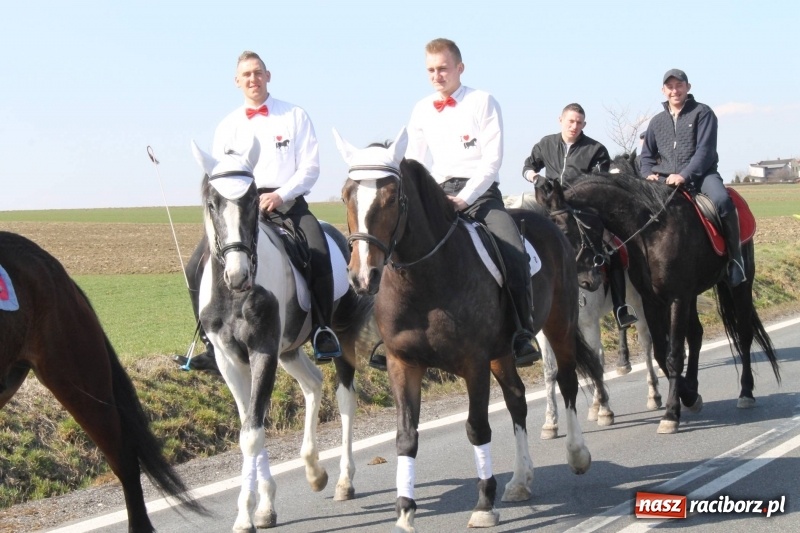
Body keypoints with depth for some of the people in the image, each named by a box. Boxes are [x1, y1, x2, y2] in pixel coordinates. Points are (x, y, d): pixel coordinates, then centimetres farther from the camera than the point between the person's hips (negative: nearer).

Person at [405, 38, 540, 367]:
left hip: (480, 192, -3)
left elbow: (492, 158, -5)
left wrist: (464, 198, -17)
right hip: (437, 195, 3)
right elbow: (414, 163, 15)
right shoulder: (421, 111, 16)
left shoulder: (483, 102, 4)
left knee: (514, 255, -25)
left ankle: (522, 336, -15)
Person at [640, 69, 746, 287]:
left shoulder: (702, 113, 1)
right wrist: (648, 173, 0)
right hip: (665, 180, 5)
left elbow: (705, 150, -9)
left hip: (701, 175, -5)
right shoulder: (657, 121, 16)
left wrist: (684, 175, -22)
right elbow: (647, 155, 23)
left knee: (722, 201, -34)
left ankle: (735, 257, -22)